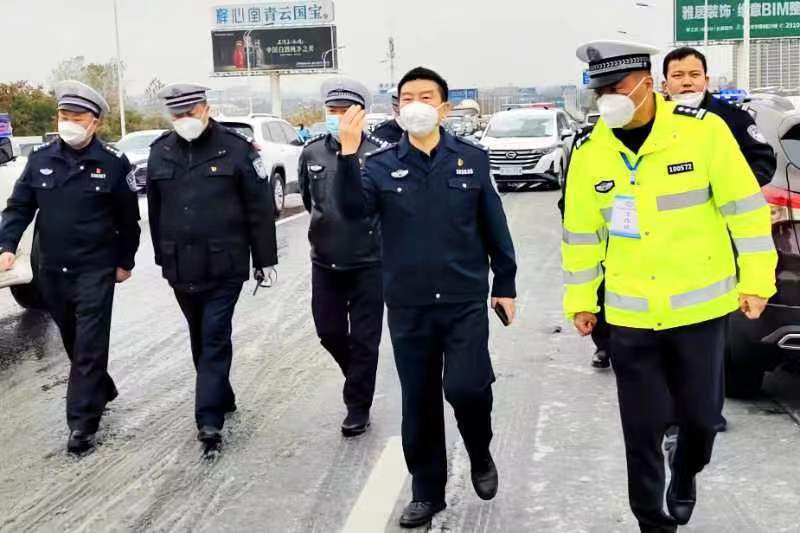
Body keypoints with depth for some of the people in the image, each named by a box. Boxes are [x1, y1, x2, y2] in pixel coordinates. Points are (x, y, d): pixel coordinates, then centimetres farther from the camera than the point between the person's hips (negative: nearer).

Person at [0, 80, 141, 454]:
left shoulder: (114, 163, -7)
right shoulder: (40, 159, 2)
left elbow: (128, 219, 0)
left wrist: (125, 262, 2)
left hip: (95, 269, -4)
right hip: (52, 270, 5)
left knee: (89, 346, -4)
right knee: (73, 342, 17)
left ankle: (82, 423, 1)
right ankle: (101, 392, 39)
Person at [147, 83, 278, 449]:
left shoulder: (236, 148, -7)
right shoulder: (160, 152, 6)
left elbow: (260, 208, -5)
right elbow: (155, 210, 14)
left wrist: (263, 259, -4)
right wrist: (163, 257, 16)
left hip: (224, 267, -5)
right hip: (181, 268, 5)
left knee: (215, 339, -6)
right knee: (200, 338, 15)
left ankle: (209, 418, -5)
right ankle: (221, 398, 32)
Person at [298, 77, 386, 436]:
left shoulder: (378, 154, -12)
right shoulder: (311, 153, 3)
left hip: (368, 262, -4)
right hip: (324, 262, 5)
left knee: (364, 338, 4)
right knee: (329, 332, 12)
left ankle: (358, 407, 17)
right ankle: (358, 378, 39)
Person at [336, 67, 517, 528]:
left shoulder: (473, 158, 1)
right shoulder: (382, 164, 2)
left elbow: (494, 227, 5)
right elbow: (355, 209, -15)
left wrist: (505, 286, 6)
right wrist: (349, 155, -27)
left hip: (466, 300, -1)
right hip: (408, 306, 2)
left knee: (466, 387, -14)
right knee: (419, 402, 9)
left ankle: (481, 456, 19)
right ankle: (427, 492, 27)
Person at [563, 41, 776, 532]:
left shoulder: (702, 130, -10)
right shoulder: (590, 152, -1)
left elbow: (745, 206, -6)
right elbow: (581, 232, 8)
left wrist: (757, 280, -6)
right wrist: (581, 299, 10)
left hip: (701, 305, -1)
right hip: (631, 315, 2)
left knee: (701, 414, 10)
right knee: (643, 427, 6)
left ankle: (686, 476, 43)